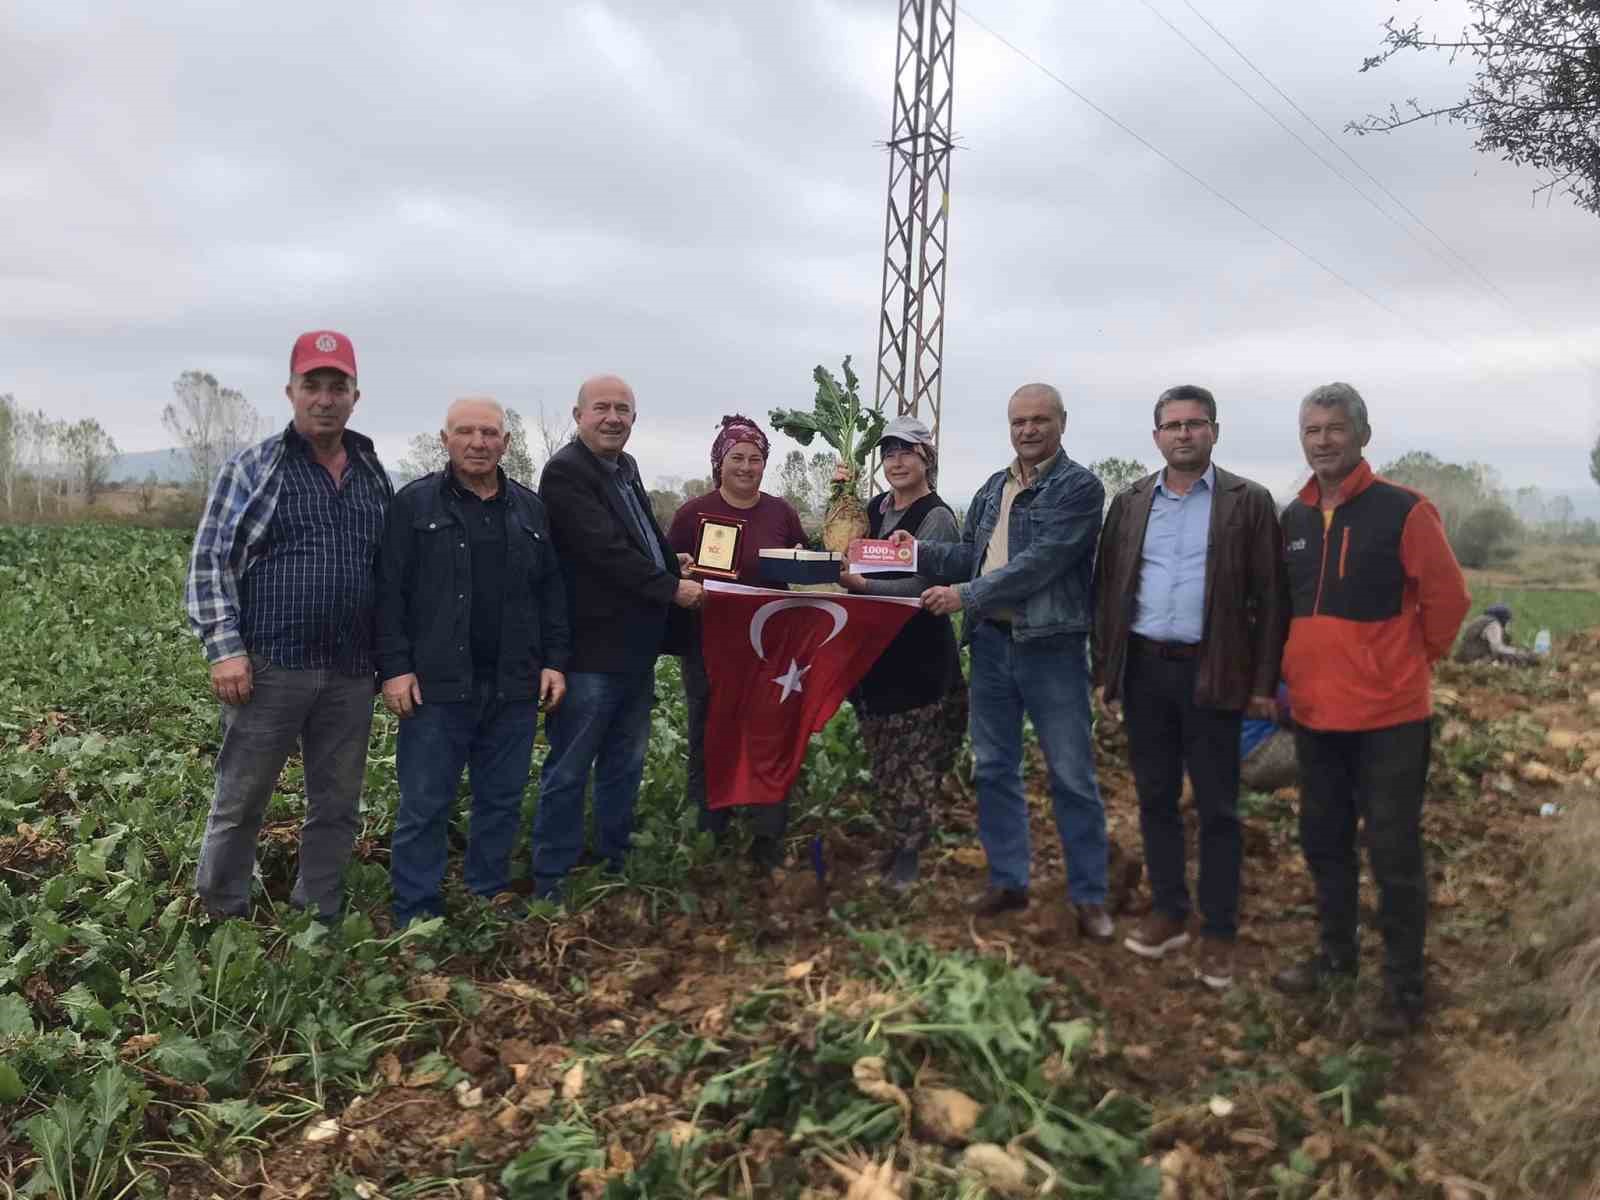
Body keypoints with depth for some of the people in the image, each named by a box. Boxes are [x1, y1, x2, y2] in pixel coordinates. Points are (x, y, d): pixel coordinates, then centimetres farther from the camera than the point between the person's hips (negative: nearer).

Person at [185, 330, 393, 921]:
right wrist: (225, 650, -13)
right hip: (270, 666, -4)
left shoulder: (375, 476, 11)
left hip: (352, 673, 4)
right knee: (240, 801, 6)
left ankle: (318, 919, 26)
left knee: (337, 805, 12)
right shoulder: (251, 468, -1)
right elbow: (210, 563, -4)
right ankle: (221, 919, 24)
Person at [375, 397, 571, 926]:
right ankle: (416, 919, 14)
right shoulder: (414, 504, 1)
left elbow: (552, 593, 14)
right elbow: (389, 591, -3)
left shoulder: (531, 509, 13)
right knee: (424, 807, 2)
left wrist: (555, 660, 6)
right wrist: (394, 667, -10)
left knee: (503, 802, 11)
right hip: (437, 685, -3)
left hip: (514, 688, 4)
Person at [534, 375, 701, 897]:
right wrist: (671, 588, -17)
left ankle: (615, 867, 30)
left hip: (636, 647, 9)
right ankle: (552, 883, 12)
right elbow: (605, 550, -20)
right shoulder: (565, 471, -12)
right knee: (568, 772, 1)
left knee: (625, 768, 17)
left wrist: (676, 569, 8)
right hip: (591, 648, -9)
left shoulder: (625, 467, 16)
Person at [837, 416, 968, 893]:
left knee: (915, 757, 0)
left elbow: (919, 586, -21)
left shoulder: (937, 517, -11)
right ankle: (901, 837, 29)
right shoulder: (875, 507, 10)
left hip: (920, 656, -7)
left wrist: (861, 584, -32)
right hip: (874, 649, 7)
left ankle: (910, 854, 12)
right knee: (882, 755, 13)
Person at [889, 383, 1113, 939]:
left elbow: (1039, 564, -20)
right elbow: (970, 555, 16)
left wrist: (965, 596, -20)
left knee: (1072, 777, 2)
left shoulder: (1080, 487, -10)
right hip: (991, 643, 7)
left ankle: (1089, 896, 15)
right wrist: (920, 552, -2)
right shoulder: (993, 488, 13)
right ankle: (1008, 879, 27)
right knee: (994, 768, 13)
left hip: (1051, 649, -6)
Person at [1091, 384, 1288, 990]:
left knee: (1216, 807, 4)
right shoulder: (1130, 503, 10)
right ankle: (1168, 913, 26)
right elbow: (1107, 588, 11)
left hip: (1212, 673, -3)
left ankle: (1218, 932, 15)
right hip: (1144, 670, 4)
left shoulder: (1249, 502, -1)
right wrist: (1106, 669, 6)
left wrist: (1264, 682, -6)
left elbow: (1270, 597, -3)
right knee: (1155, 798, 12)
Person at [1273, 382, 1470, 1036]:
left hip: (1389, 714, -6)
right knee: (1323, 841, 17)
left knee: (1393, 852, 3)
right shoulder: (1292, 519, 6)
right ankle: (1336, 954, 34)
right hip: (1314, 712, 6)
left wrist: (1412, 663, 3)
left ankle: (1403, 987, 17)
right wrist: (1294, 669, 12)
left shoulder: (1404, 511, -11)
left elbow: (1447, 599, -6)